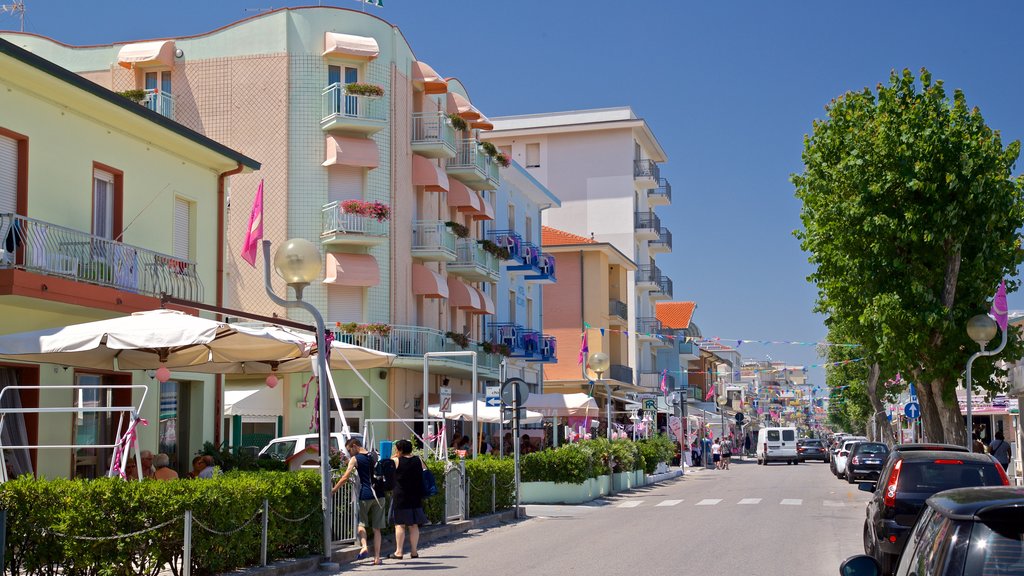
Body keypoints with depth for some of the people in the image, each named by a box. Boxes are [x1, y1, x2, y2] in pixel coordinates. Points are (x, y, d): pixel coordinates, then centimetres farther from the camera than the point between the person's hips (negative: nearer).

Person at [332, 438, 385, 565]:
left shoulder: (355, 459, -1)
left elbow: (345, 477, -8)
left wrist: (333, 490, -2)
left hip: (365, 495, -4)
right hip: (378, 495, 4)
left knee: (361, 523, 10)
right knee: (376, 528, 6)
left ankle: (364, 546, -14)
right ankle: (377, 557, 2)